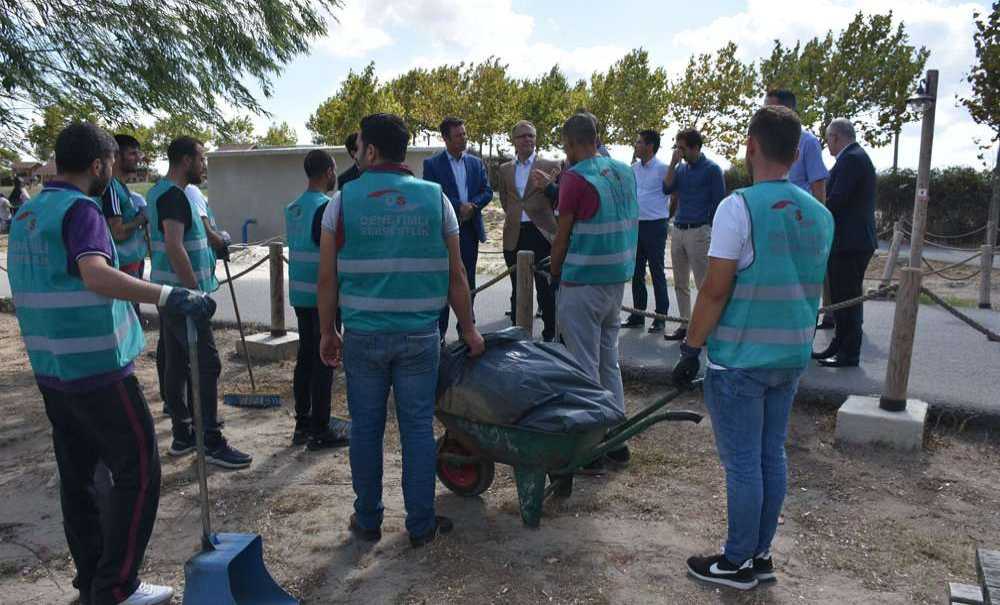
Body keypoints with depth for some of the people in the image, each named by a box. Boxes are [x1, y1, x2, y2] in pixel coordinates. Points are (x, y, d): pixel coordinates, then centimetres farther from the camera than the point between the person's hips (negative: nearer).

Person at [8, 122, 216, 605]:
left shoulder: (25, 215, 13)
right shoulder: (79, 209, -14)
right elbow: (96, 275, -32)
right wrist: (170, 296, -39)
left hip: (50, 368, 9)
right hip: (97, 367, -9)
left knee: (77, 474, 15)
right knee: (138, 471, -1)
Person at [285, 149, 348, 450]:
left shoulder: (292, 208, 11)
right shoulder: (327, 207, -15)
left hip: (299, 294, 8)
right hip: (323, 295, -8)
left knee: (305, 357, 13)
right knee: (324, 361, -2)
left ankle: (302, 424, 21)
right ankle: (320, 431, 4)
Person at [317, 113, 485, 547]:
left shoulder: (343, 201, -2)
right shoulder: (435, 198, 1)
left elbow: (328, 278, -1)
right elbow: (456, 274, 3)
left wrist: (328, 332, 11)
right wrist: (467, 328, 13)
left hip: (363, 336, 0)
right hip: (419, 336, 1)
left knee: (366, 428, 12)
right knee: (418, 428, 9)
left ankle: (368, 521, 24)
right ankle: (420, 525, 18)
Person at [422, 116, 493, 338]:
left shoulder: (476, 163, 12)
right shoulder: (432, 164, -2)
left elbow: (487, 191, 7)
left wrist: (472, 205, -12)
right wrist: (460, 206, -16)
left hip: (470, 228, 4)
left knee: (468, 282, 10)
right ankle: (440, 332, 8)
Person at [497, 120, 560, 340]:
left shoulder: (550, 166, 2)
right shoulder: (505, 169, 13)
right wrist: (510, 214, 14)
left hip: (542, 233, -3)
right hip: (514, 236, 4)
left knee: (546, 290, 1)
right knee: (518, 291, 11)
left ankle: (550, 336, 12)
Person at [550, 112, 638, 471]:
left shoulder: (576, 179, -14)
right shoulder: (625, 172, 9)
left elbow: (562, 238, -9)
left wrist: (554, 276, 5)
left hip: (582, 284, -7)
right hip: (618, 280, 8)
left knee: (585, 367, 1)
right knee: (609, 361, 16)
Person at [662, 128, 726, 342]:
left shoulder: (711, 169, -4)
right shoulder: (681, 168, 13)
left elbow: (719, 202, -5)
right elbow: (667, 189, 1)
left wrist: (713, 232, -7)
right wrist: (673, 163, -4)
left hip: (699, 231, -7)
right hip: (678, 230, 7)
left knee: (704, 284, -3)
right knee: (680, 284, 11)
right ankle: (685, 325, 20)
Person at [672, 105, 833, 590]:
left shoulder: (738, 207, -15)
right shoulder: (820, 214, 7)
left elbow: (715, 291, -17)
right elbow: (815, 290, 15)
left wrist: (691, 349, -9)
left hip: (740, 360, -7)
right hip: (792, 356, 7)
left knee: (742, 462, 4)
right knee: (772, 456, 15)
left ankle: (739, 562, 18)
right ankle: (762, 554, 28)